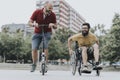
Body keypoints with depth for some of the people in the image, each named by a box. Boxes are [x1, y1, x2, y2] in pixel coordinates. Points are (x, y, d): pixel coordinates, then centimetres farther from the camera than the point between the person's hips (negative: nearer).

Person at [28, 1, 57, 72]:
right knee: (34, 49, -10)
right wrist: (34, 24, -31)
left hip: (47, 32, 0)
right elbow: (29, 22, -8)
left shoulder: (52, 15, -12)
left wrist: (53, 25, -26)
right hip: (37, 33, 1)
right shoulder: (37, 12, -14)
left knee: (45, 46, -25)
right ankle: (34, 64, 11)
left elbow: (55, 27, -3)